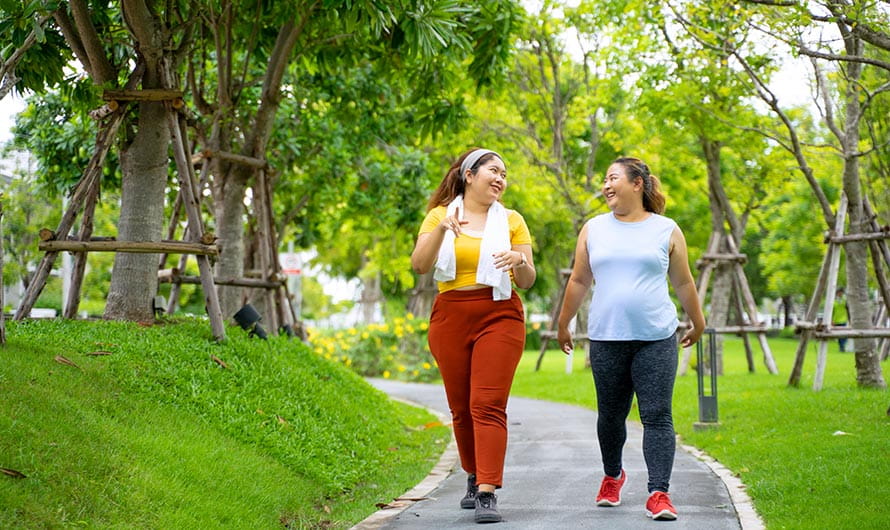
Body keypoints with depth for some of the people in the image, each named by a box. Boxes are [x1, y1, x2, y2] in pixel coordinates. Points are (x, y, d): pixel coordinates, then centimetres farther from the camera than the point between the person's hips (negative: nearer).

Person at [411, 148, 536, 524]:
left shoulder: (511, 220, 8)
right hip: (450, 319, 1)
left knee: (488, 405, -13)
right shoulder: (440, 215, 6)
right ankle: (474, 477, 30)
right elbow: (420, 265, -7)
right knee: (461, 408, 9)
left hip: (499, 316, -1)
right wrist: (442, 230, -22)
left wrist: (520, 261, -16)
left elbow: (528, 281, 7)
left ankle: (487, 493, -18)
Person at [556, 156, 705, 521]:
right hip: (606, 339, 2)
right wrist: (563, 324, 18)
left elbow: (683, 282, 13)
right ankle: (612, 476, 34)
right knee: (611, 414, 11)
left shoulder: (667, 231, 4)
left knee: (657, 416, -8)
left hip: (656, 339, -2)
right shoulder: (593, 229, 9)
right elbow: (579, 281, 15)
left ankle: (659, 494, -9)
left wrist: (697, 323, 20)